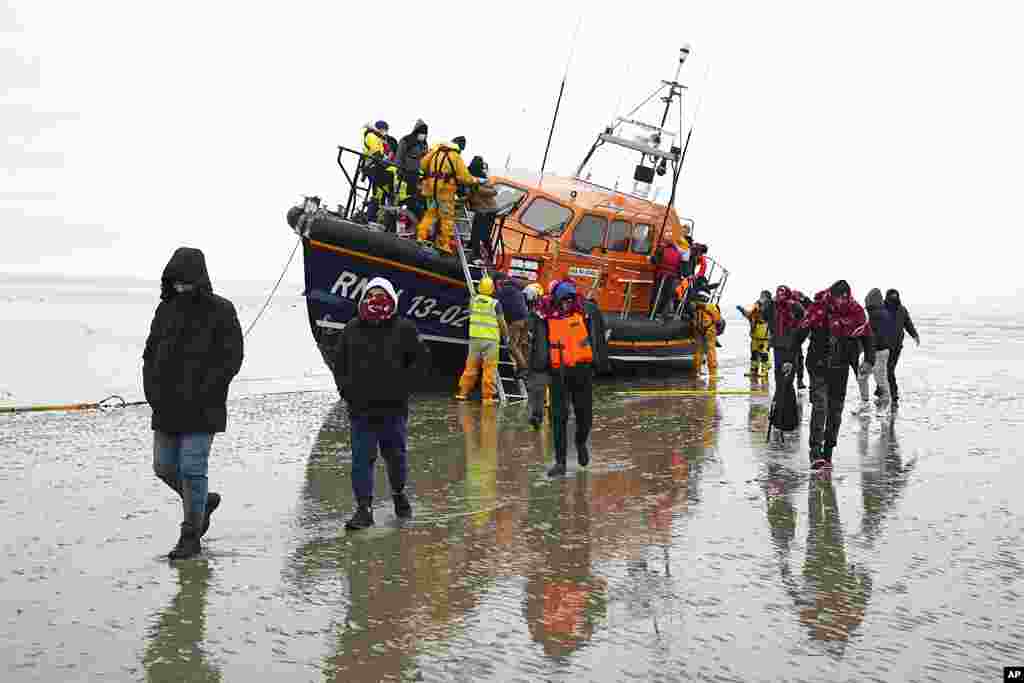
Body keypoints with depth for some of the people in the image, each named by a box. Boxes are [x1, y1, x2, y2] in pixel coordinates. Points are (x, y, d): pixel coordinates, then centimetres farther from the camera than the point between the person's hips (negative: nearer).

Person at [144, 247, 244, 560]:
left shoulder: (220, 310, -5)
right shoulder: (166, 309, 11)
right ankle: (203, 501, 35)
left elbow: (232, 358, -9)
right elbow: (151, 352, 17)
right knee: (164, 467, 10)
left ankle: (190, 537, 6)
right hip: (166, 408, 6)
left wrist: (202, 392, -14)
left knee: (192, 468, -6)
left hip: (201, 409, -6)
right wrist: (152, 390, 3)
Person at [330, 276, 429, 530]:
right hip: (360, 407, 1)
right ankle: (364, 509, 2)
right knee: (361, 458, -2)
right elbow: (338, 361, 14)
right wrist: (344, 387, 3)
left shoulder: (404, 328, -2)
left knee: (395, 455, 12)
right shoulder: (352, 329, 4)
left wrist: (404, 384, -5)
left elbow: (420, 358, 4)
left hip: (393, 406, -1)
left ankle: (399, 493, 37)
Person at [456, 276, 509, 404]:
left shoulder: (473, 300, 4)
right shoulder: (495, 303, -6)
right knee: (490, 368, 0)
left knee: (471, 365, 11)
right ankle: (487, 396, 0)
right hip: (491, 339, -4)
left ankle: (463, 392, 12)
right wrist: (506, 336, 13)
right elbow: (502, 323, -1)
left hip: (475, 337, 4)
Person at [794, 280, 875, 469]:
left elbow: (866, 336, 3)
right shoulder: (818, 307, -13)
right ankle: (816, 453, -16)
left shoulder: (856, 312, -6)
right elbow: (801, 332, -8)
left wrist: (869, 360, -10)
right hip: (818, 365, -3)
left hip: (841, 368, 3)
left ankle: (828, 453, 19)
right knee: (820, 405, -15)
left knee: (836, 410, 9)